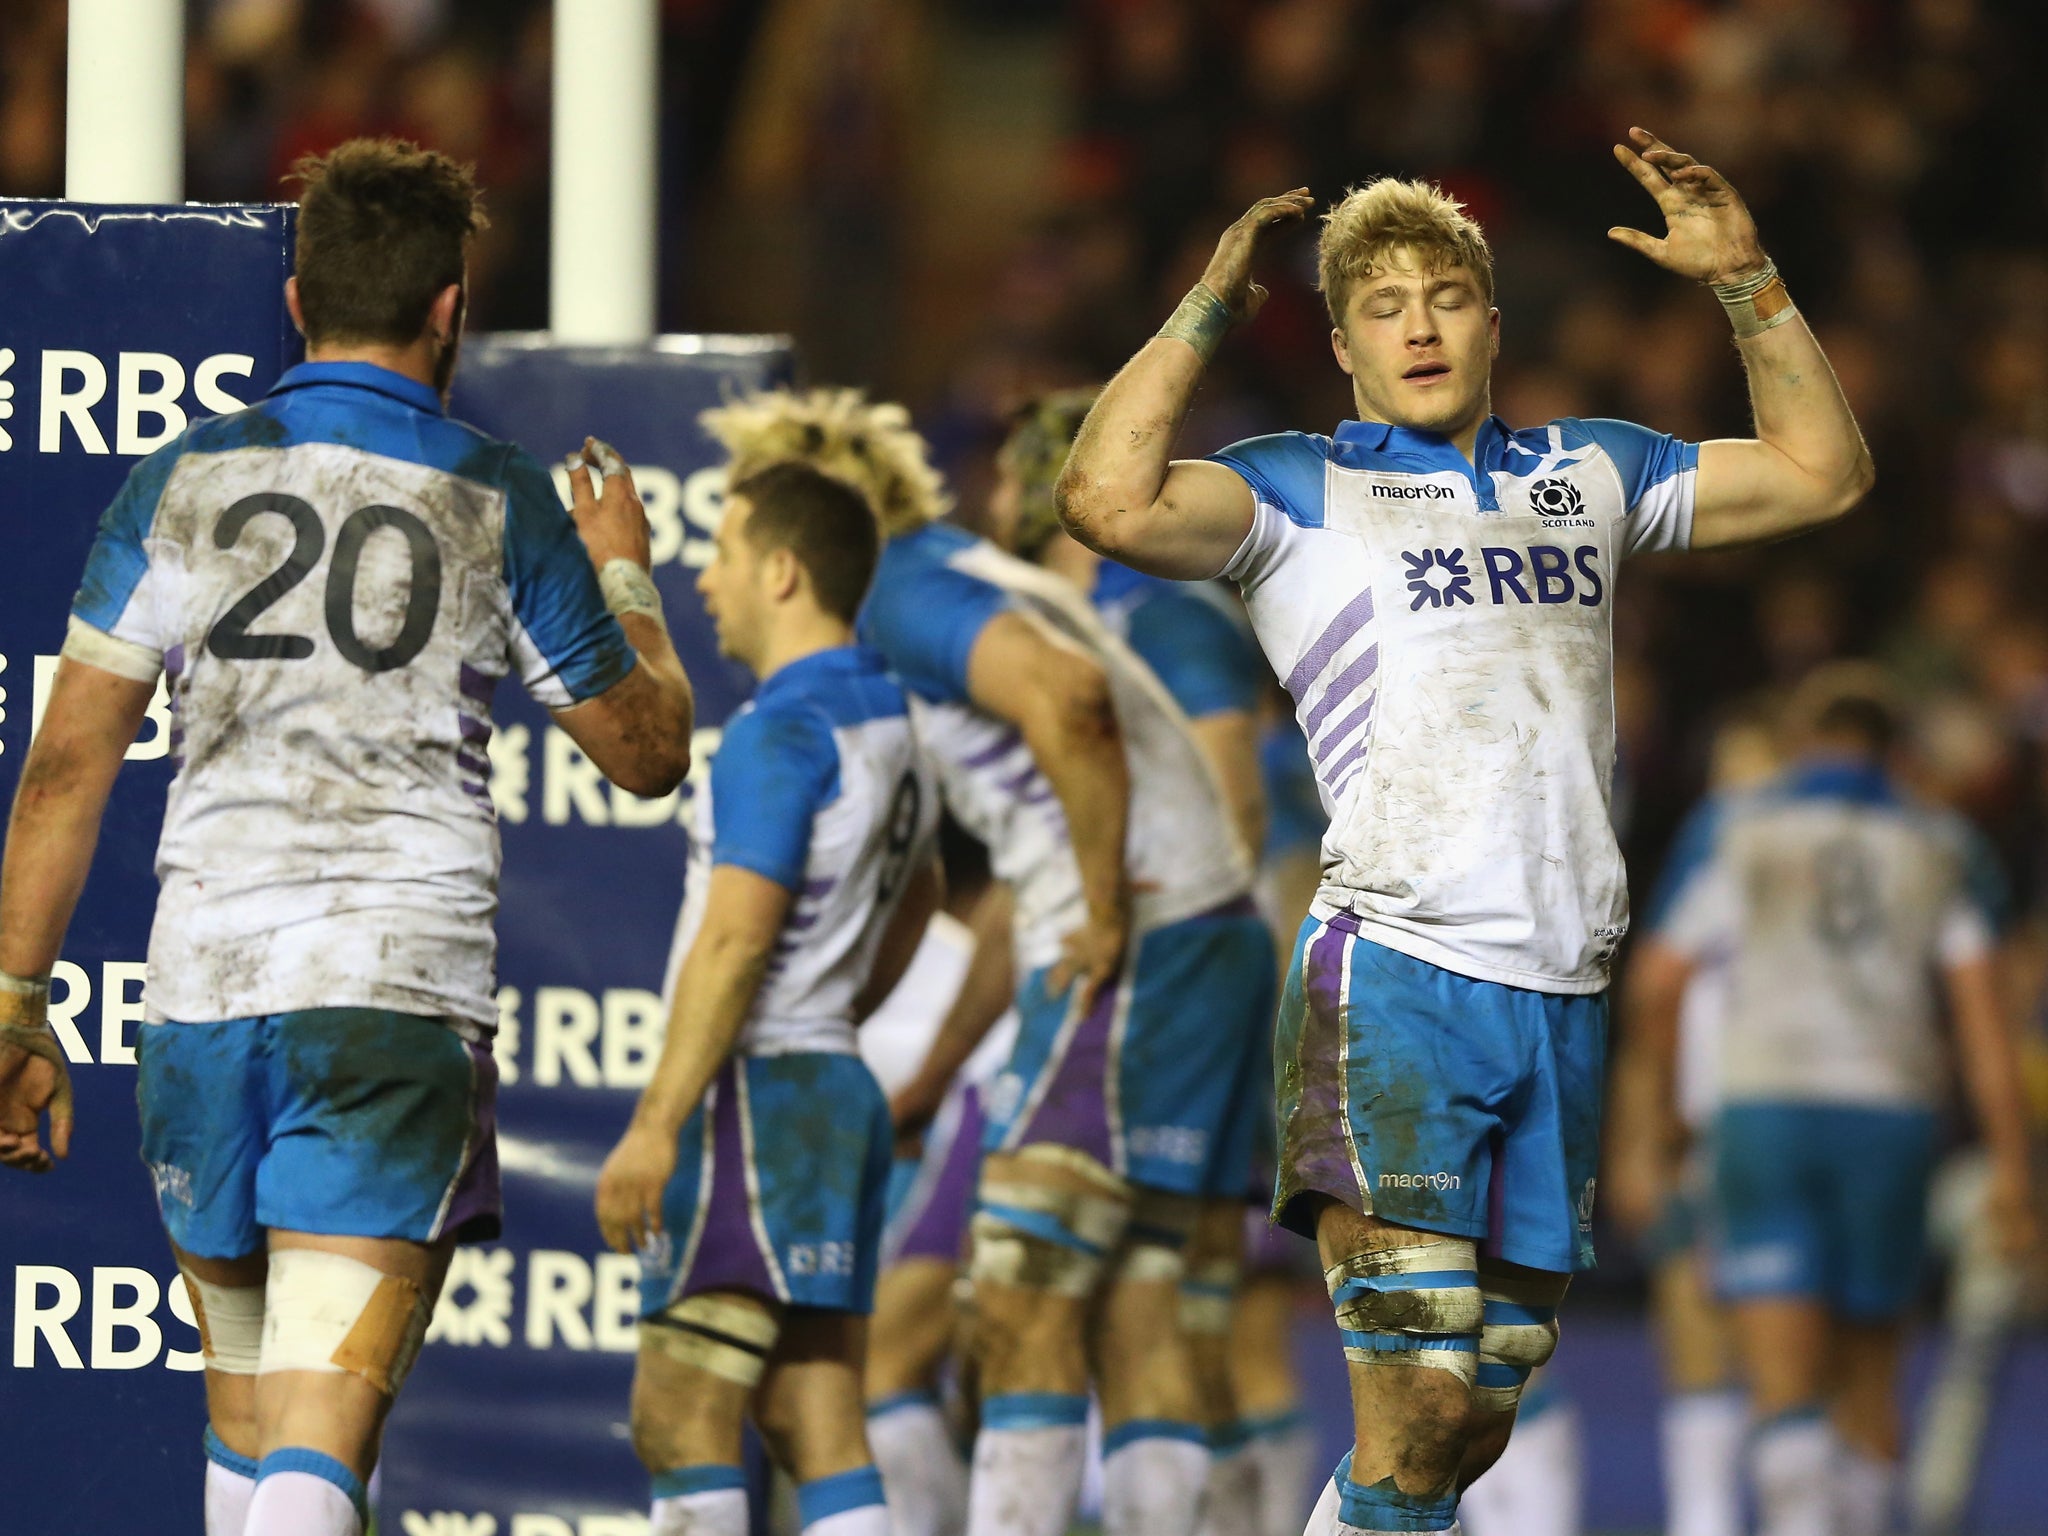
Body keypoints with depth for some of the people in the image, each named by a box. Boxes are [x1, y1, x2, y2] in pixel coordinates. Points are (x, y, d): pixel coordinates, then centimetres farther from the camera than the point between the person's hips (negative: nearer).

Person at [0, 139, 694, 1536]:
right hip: (403, 997, -3)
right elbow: (650, 751, 13)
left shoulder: (182, 481, 7)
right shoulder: (501, 505, 2)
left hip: (203, 994, 3)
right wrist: (626, 574, 31)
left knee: (247, 1414, 20)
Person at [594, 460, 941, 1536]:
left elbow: (734, 940, -21)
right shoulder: (887, 722, 16)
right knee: (816, 1423, 5)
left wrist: (655, 1124, -22)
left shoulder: (784, 731, -14)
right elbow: (915, 893, 34)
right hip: (839, 1087, 9)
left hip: (753, 1094, -9)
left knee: (679, 1421, -8)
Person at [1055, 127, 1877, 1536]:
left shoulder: (1586, 472, 20)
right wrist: (1207, 311, -8)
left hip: (1566, 996, 5)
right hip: (1398, 983, -5)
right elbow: (1110, 503, -14)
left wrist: (1749, 283, 16)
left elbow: (1823, 473, 25)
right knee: (1417, 1411, -16)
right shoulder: (1299, 491, 5)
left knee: (1480, 1422, 8)